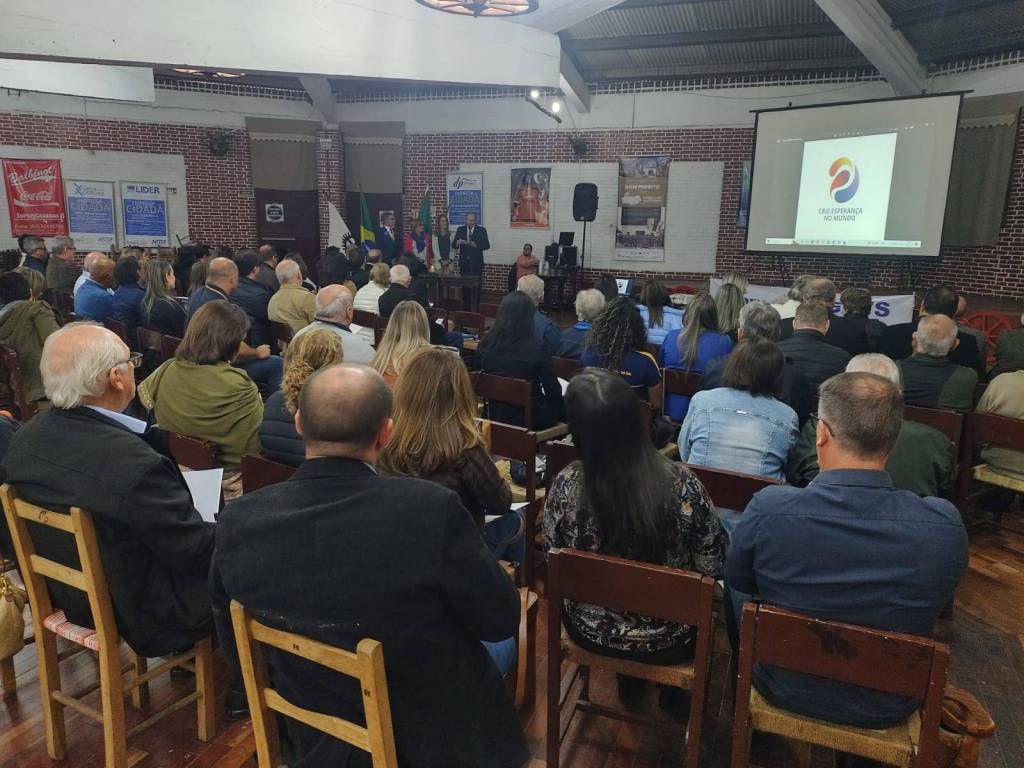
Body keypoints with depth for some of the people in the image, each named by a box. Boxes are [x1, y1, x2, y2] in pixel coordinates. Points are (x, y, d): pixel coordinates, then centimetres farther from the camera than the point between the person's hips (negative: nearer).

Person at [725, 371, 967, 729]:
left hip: (786, 691, -1)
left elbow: (738, 580, -8)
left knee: (733, 580, 24)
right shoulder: (945, 525, -25)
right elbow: (939, 602, -3)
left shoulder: (768, 509, -29)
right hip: (889, 709, 2)